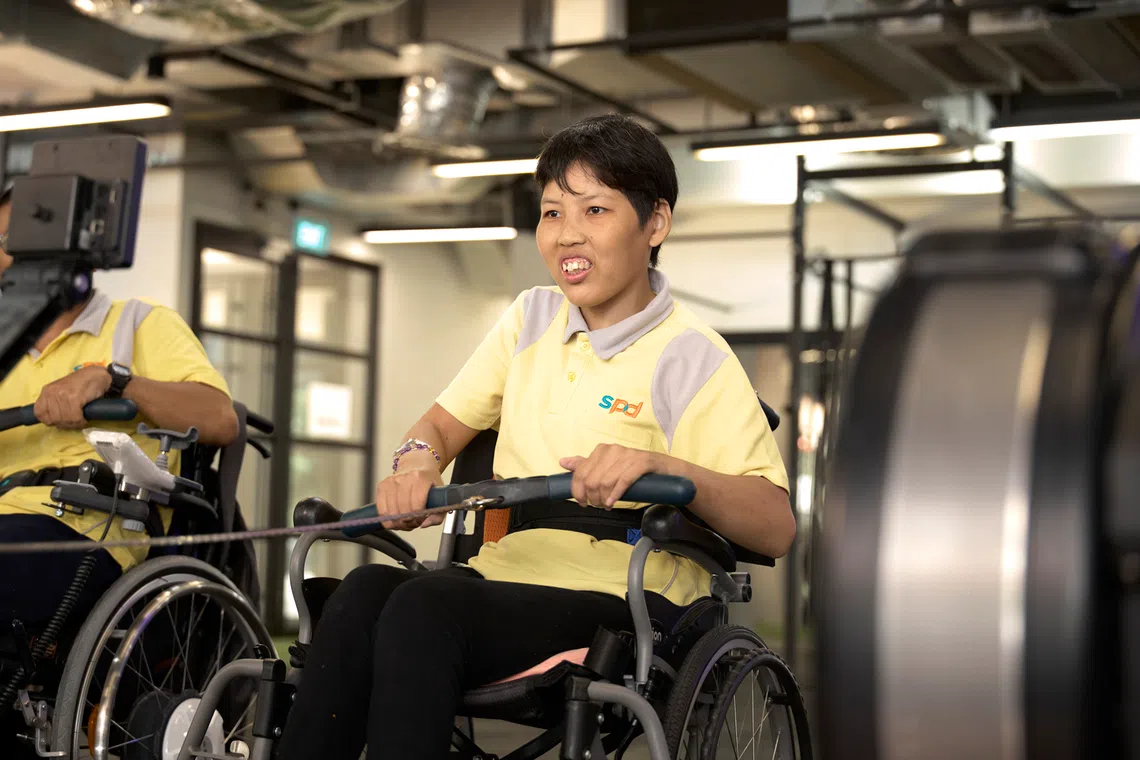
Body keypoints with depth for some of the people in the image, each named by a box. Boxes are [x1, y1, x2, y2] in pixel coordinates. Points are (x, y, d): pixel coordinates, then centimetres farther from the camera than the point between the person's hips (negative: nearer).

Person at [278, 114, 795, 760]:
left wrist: (664, 467, -29)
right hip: (503, 578, 5)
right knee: (366, 590, -28)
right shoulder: (533, 318, 14)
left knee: (424, 606, -33)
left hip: (622, 610, -5)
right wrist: (416, 461, -3)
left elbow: (777, 528, -12)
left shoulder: (694, 361, -4)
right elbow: (445, 423, 22)